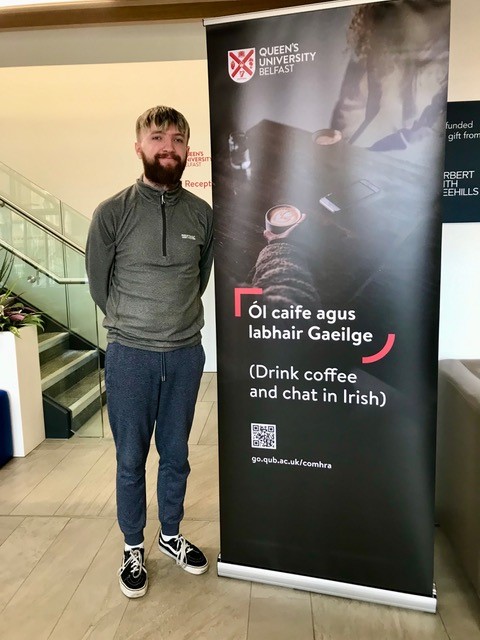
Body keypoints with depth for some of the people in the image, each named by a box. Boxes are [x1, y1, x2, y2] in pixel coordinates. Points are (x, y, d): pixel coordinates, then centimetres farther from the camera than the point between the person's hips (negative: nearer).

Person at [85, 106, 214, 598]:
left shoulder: (203, 215, 0)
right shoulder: (112, 213, -7)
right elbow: (98, 284, 2)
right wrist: (132, 325, 10)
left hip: (186, 354, 3)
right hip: (130, 355, -2)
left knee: (175, 455, 16)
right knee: (131, 459, 11)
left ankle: (170, 535, 39)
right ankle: (133, 547, 33)